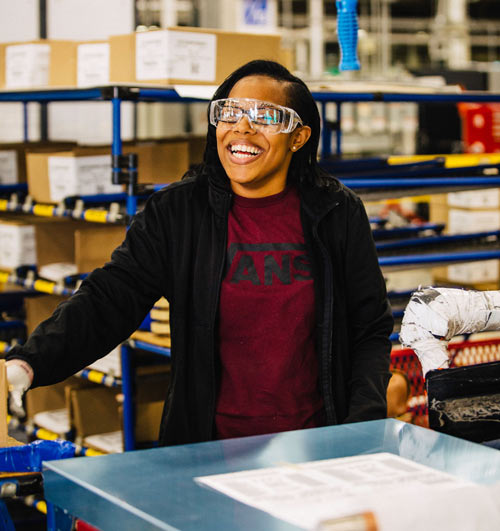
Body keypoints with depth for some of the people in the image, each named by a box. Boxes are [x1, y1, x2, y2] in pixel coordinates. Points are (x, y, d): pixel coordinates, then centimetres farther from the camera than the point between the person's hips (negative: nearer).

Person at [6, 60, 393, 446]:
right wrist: (26, 364, -23)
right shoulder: (176, 212, 2)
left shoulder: (339, 214, 4)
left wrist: (363, 430, -7)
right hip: (207, 447, 0)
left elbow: (371, 330, 8)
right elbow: (108, 301, -7)